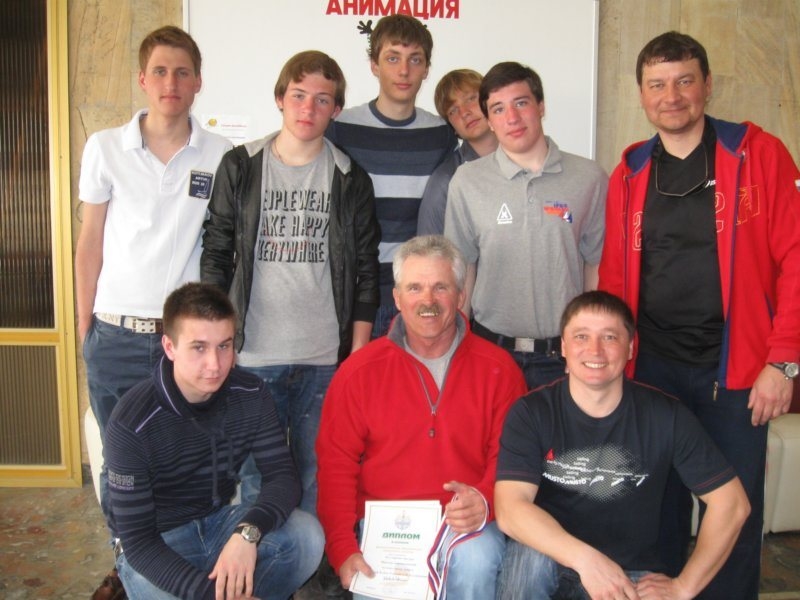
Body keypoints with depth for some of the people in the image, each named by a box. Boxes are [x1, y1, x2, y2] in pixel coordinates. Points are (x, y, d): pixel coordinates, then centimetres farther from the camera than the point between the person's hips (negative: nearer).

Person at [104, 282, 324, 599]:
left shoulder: (251, 395, -12)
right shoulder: (132, 422, -24)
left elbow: (283, 476, -13)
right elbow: (137, 541, -23)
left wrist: (248, 532, -35)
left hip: (219, 522, 3)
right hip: (155, 544, -3)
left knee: (308, 535, -23)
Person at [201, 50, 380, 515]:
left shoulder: (351, 180, 5)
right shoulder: (239, 167, 5)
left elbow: (366, 272, 5)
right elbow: (216, 256, 6)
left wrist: (358, 354, 1)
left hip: (327, 360, 0)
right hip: (252, 356, 0)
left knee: (319, 476, 8)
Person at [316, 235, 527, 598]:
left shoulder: (498, 369, 1)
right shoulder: (359, 371, 1)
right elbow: (336, 464, 0)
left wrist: (485, 502, -18)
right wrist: (342, 550, -10)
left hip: (468, 525, -1)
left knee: (474, 562, -30)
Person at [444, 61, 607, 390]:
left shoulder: (589, 179, -1)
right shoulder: (467, 181, -1)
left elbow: (596, 265, 5)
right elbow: (462, 269, 4)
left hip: (565, 354, 0)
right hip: (491, 349, 0)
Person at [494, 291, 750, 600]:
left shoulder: (665, 415, -7)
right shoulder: (531, 413, -11)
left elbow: (731, 502, -3)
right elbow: (510, 508, -23)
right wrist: (586, 559, -35)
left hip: (631, 574, 1)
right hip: (550, 566, -1)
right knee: (529, 555, -33)